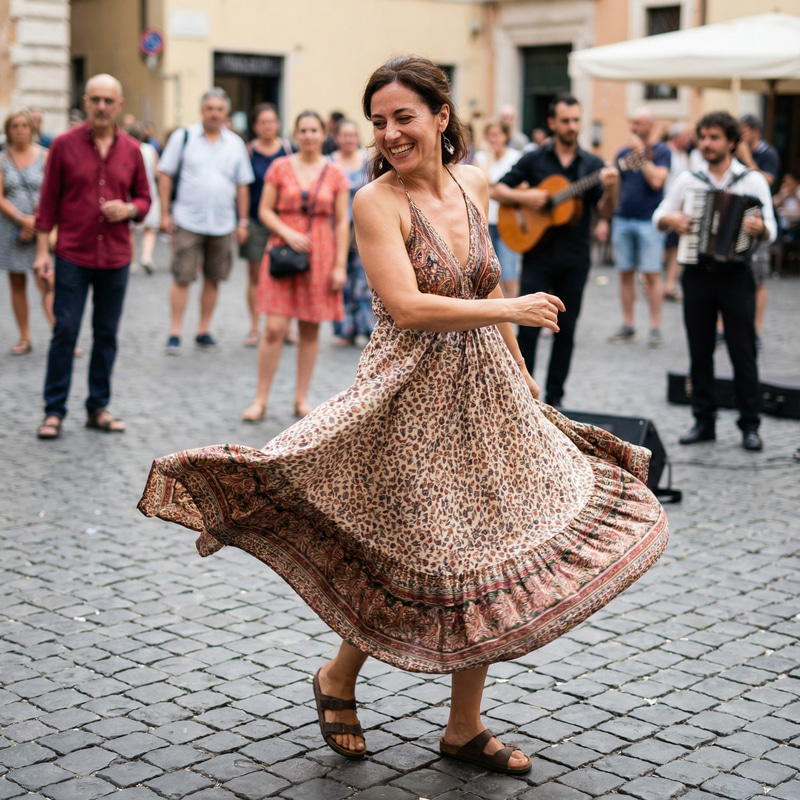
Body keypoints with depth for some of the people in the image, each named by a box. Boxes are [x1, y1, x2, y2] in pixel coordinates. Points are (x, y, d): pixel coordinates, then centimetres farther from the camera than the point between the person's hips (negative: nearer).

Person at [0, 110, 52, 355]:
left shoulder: (44, 156, 2)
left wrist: (35, 223, -11)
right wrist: (22, 219, -13)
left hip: (40, 228, -2)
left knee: (46, 283, -11)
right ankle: (24, 338, 13)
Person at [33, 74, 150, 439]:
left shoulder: (131, 149, 5)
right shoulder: (64, 145, -2)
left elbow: (144, 198, 14)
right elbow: (48, 201, 0)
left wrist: (128, 210, -9)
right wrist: (42, 249, -4)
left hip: (116, 258, 3)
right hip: (73, 255, -3)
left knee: (107, 334, 8)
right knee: (65, 331, -2)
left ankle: (98, 408, 19)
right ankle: (54, 411, 7)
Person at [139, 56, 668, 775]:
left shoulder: (473, 184, 7)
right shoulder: (377, 201, -12)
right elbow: (407, 307, -22)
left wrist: (521, 374, 18)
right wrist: (513, 310, -17)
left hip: (485, 392, 7)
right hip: (411, 398, -6)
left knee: (494, 560, 8)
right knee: (419, 565, 1)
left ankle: (465, 728, 24)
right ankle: (338, 680, 30)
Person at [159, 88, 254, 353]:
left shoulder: (236, 144, 8)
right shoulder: (183, 137, 0)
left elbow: (242, 186, 12)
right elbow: (165, 175, 1)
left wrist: (243, 222, 8)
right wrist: (165, 213, -5)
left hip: (223, 224, 3)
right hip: (187, 221, -3)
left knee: (213, 279, 7)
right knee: (182, 278, -5)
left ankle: (203, 331, 18)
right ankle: (175, 333, 1)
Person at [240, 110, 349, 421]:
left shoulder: (335, 174, 4)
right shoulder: (280, 168, 3)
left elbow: (342, 222, 4)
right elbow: (264, 210, 4)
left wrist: (340, 265, -2)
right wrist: (287, 233, -13)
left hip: (320, 256, 1)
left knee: (310, 330, 6)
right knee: (275, 328, -7)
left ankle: (302, 398, 18)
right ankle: (260, 399, 2)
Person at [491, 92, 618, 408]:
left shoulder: (592, 164, 6)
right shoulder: (533, 160, 3)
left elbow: (604, 212, 0)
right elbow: (497, 191, 4)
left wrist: (610, 190, -20)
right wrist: (524, 196, -14)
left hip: (575, 259, 2)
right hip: (538, 254, -2)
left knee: (565, 331, 7)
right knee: (528, 327, -4)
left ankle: (554, 397, 16)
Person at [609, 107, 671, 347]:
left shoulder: (661, 151, -1)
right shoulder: (623, 152, 13)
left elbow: (656, 180, -16)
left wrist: (641, 153, -13)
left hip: (649, 221, -5)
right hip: (622, 219, 5)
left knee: (651, 274, -5)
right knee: (625, 273, 6)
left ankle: (655, 327, -1)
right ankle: (627, 325, 13)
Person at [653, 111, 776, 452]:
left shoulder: (753, 181, 2)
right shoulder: (687, 180, 9)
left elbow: (770, 231, -2)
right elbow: (658, 216, 13)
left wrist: (760, 228, -26)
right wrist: (671, 220, -10)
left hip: (736, 274, -3)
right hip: (697, 273, 3)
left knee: (743, 353, -2)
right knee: (700, 352, 7)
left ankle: (750, 426, 4)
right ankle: (704, 421, 15)